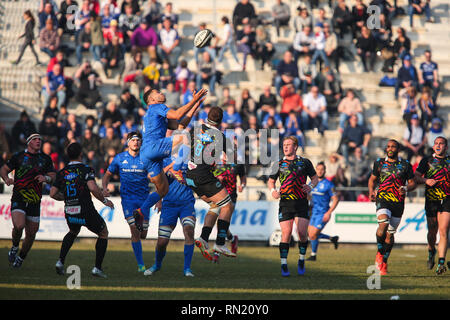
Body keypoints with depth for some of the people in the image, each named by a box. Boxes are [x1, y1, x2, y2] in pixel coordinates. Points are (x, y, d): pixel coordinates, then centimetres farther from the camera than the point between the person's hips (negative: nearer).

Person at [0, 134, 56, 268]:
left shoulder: (46, 159, 9)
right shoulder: (19, 156, 3)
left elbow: (53, 177, 7)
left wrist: (46, 178, -16)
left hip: (35, 201, 3)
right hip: (18, 199, -3)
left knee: (31, 233, 3)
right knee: (19, 226, -25)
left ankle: (21, 258, 26)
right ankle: (14, 248, 5)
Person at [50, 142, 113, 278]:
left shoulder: (62, 172, 7)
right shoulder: (86, 170, -8)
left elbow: (53, 193, 5)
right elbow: (93, 187, -24)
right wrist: (104, 200, -9)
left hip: (69, 214, 5)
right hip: (86, 213, -5)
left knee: (73, 232, 36)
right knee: (103, 233, 20)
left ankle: (61, 261, 18)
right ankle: (97, 268, 11)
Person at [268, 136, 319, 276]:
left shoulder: (305, 162, 8)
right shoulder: (279, 164, 9)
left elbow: (315, 178, 15)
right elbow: (271, 181, 16)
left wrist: (310, 186, -6)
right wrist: (273, 190, -5)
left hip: (302, 203, 0)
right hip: (285, 203, 0)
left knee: (302, 233, -10)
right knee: (286, 233, -8)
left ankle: (301, 260, 13)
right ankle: (284, 265, 0)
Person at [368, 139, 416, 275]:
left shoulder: (405, 164, 5)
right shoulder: (379, 163, 7)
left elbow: (412, 183, 10)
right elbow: (372, 179, 20)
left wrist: (406, 188, -12)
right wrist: (371, 191, 2)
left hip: (398, 202, 1)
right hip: (382, 199, -1)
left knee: (390, 233, 5)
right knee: (383, 223, -27)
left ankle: (384, 262, 20)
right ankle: (379, 253, -9)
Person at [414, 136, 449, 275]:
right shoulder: (427, 160, 10)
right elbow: (415, 177, 6)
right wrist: (426, 180, -13)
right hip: (431, 200, 1)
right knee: (432, 231, 8)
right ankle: (431, 251, 39)